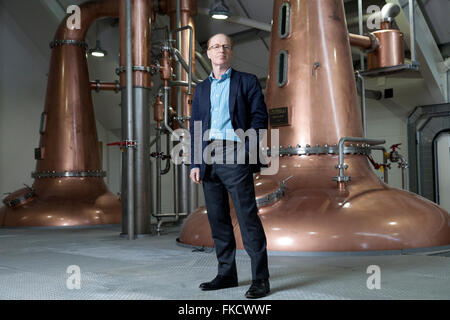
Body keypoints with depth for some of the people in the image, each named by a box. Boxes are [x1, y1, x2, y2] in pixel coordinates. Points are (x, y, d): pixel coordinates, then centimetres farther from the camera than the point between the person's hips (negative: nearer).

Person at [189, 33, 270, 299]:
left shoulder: (247, 82, 8)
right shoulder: (202, 89, 20)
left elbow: (260, 116, 0)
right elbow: (195, 127, 17)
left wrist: (246, 146, -14)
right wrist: (195, 163, 8)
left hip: (234, 155, -5)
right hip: (208, 158, 5)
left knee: (248, 217, -8)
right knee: (217, 219, 7)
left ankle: (260, 279, -3)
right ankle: (227, 274, 17)